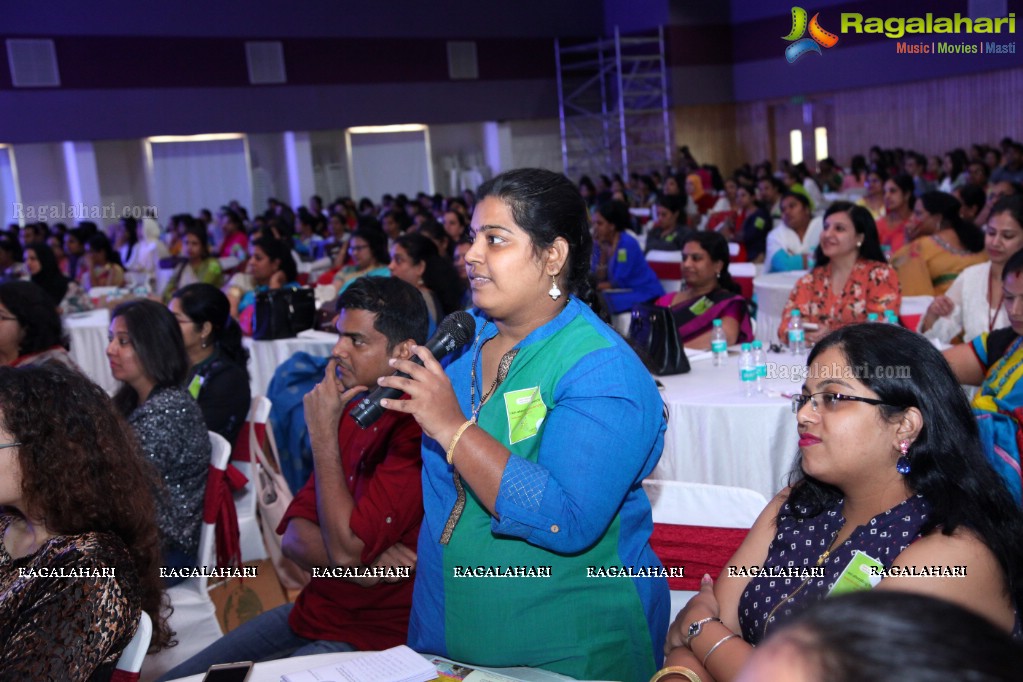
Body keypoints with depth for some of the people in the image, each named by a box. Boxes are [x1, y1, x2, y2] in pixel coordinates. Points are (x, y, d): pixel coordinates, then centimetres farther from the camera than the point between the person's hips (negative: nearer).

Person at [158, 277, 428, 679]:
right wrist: (359, 560, -17)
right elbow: (294, 537, 5)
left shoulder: (416, 433, -22)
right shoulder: (352, 413, 8)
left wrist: (323, 432, -17)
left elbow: (346, 548, -23)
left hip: (371, 640, -8)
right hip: (310, 613, 8)